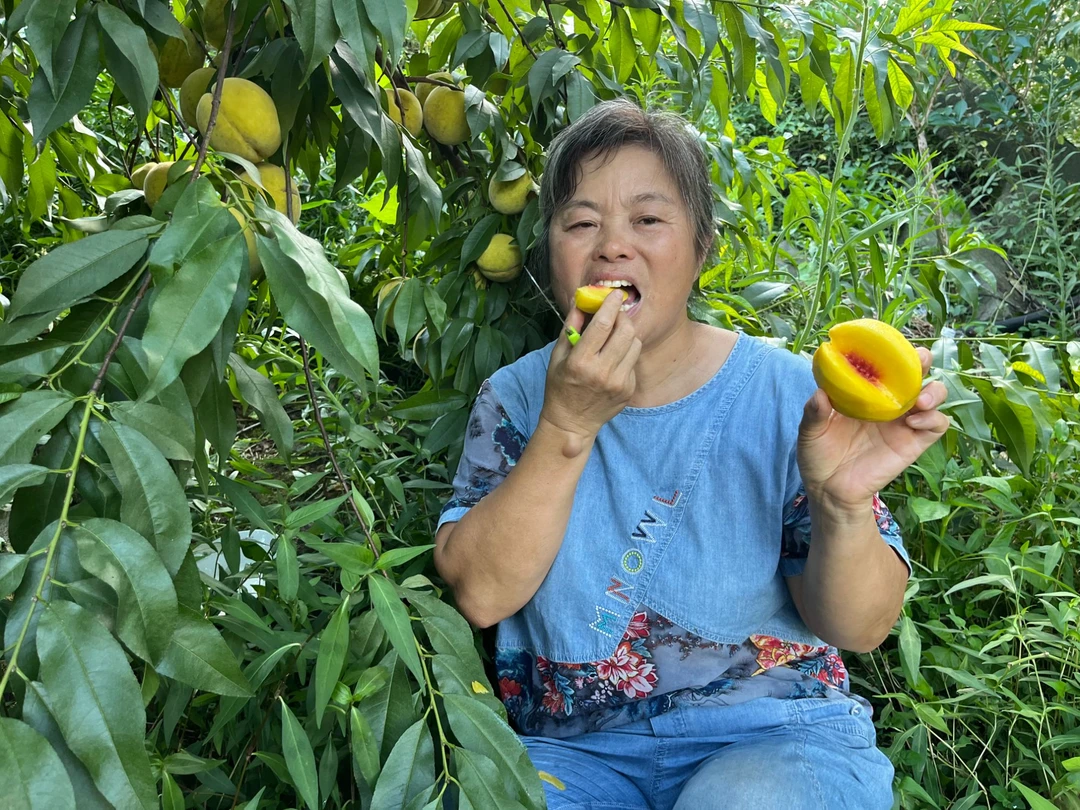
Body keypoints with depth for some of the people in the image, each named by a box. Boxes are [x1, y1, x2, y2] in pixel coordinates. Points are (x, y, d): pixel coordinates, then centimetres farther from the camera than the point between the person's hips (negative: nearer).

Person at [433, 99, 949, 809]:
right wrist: (567, 426, -20)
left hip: (772, 738, 0)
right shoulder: (516, 396, 2)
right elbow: (480, 595, -10)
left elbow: (858, 631, -8)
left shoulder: (785, 393, -4)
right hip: (572, 746, 1)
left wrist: (843, 505, -29)